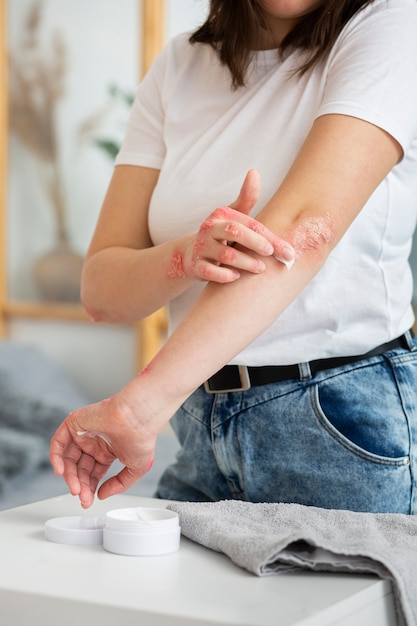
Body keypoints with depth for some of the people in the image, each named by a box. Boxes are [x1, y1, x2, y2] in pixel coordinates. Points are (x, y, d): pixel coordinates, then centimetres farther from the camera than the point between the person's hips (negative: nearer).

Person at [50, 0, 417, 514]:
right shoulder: (180, 66, 4)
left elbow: (304, 228, -24)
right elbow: (101, 289, -1)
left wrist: (140, 404, -32)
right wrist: (188, 256, -24)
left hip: (346, 420, -4)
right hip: (201, 424, 4)